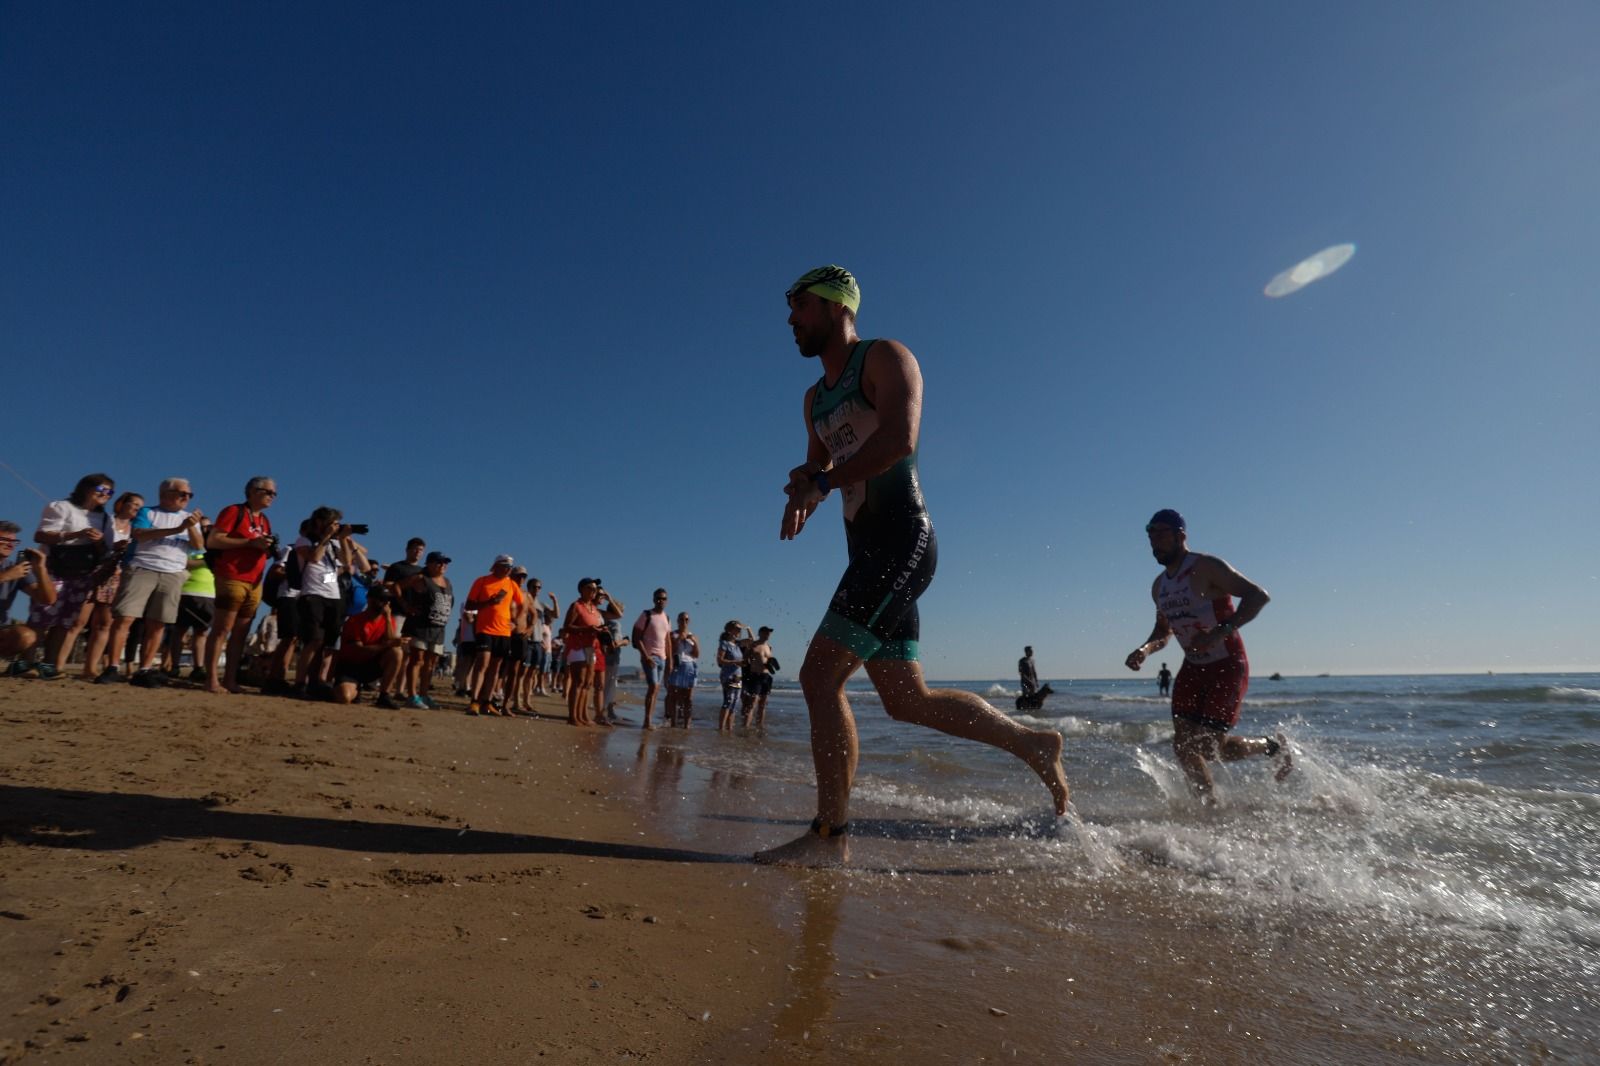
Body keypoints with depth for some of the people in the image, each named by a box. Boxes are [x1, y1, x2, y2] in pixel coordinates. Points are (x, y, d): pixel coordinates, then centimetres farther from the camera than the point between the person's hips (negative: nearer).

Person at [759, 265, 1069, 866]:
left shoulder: (885, 358, -2)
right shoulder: (817, 398, 23)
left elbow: (898, 440, -20)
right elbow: (819, 467, 26)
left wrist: (822, 482, -12)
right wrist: (803, 486, 1)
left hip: (901, 542, -9)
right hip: (868, 553, 9)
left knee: (820, 677, -14)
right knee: (907, 700, 11)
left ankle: (830, 836, -3)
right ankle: (1033, 744, 24)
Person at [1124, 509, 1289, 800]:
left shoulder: (1206, 568, -15)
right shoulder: (1159, 586, 8)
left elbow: (1258, 595, -22)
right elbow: (1163, 631, 19)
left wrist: (1221, 631, -34)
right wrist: (1145, 650, -2)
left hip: (1227, 666, -7)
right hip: (1193, 668, 7)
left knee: (1212, 747, -8)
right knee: (1183, 745, 0)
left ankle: (1273, 745, 20)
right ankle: (1210, 804, 19)